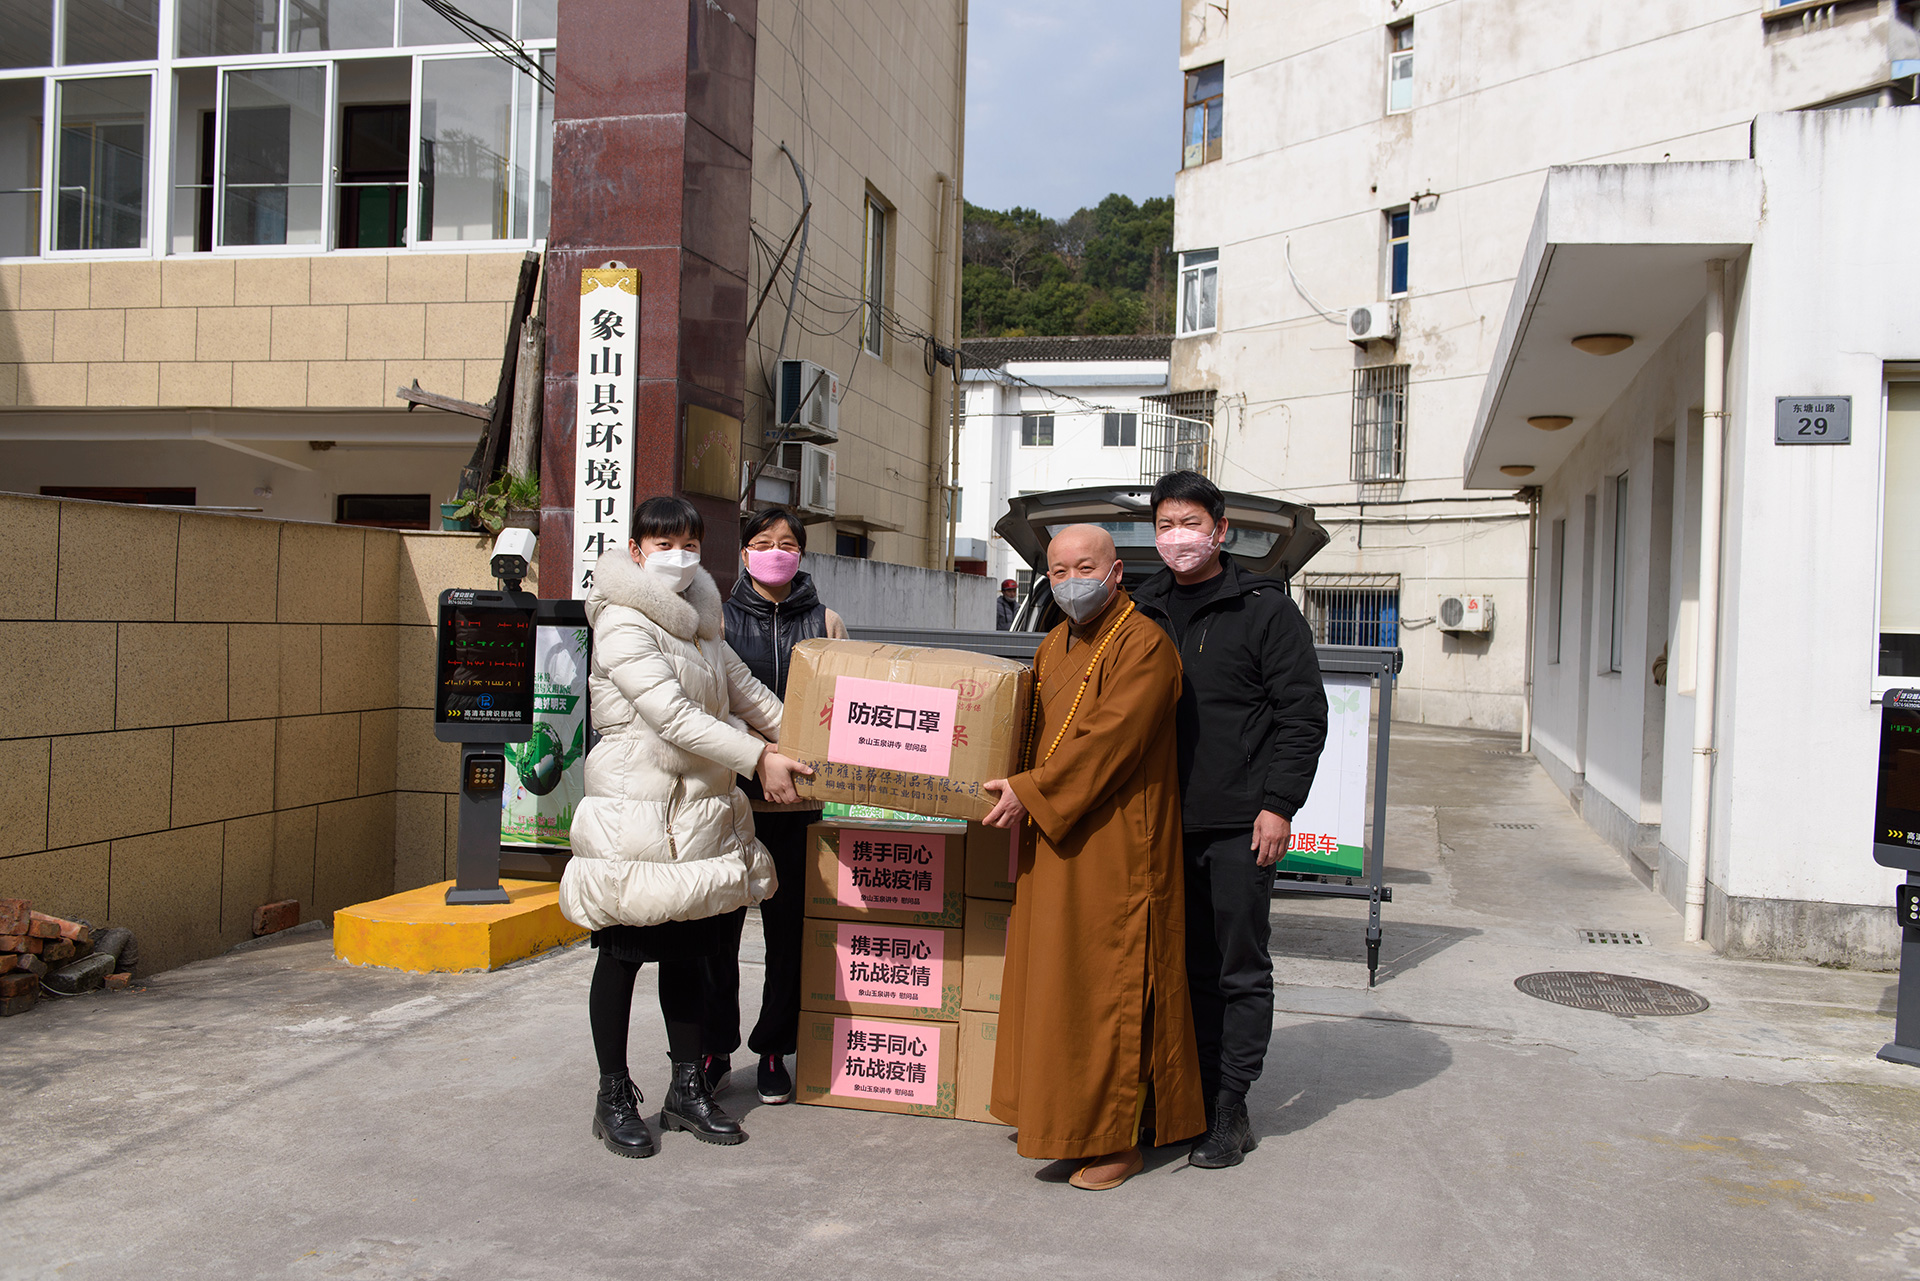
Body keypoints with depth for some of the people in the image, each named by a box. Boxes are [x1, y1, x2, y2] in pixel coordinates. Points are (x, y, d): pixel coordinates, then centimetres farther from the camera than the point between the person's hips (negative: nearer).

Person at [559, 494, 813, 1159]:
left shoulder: (696, 620, 14)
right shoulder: (622, 622, -13)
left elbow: (745, 690, 22)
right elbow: (673, 716, -20)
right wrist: (758, 760, -21)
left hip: (699, 813, 7)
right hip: (634, 811, -7)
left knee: (689, 950, 13)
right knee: (622, 953, 4)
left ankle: (687, 1089, 25)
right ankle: (614, 1098, 18)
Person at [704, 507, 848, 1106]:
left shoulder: (824, 623, 9)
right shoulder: (720, 618, 7)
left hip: (798, 798, 1)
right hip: (729, 792, -1)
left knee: (789, 924, 5)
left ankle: (774, 1050, 20)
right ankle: (714, 1048, 19)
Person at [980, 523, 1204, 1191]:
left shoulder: (1143, 645, -14)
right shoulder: (1055, 646, 14)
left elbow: (1107, 740, -22)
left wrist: (1030, 793, -19)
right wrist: (1016, 785, 11)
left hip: (1115, 851, -9)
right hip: (1055, 845, 9)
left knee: (1107, 984, -2)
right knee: (1057, 980, 14)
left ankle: (1117, 1138, 11)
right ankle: (1067, 1117, 28)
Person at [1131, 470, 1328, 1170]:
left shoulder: (1265, 607, -2)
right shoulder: (1144, 612, 12)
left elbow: (1303, 713, -5)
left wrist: (1278, 804, -12)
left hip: (1238, 823, -4)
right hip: (1164, 822, 4)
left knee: (1239, 969, 4)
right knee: (1183, 965, 11)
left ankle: (1229, 1108, 13)